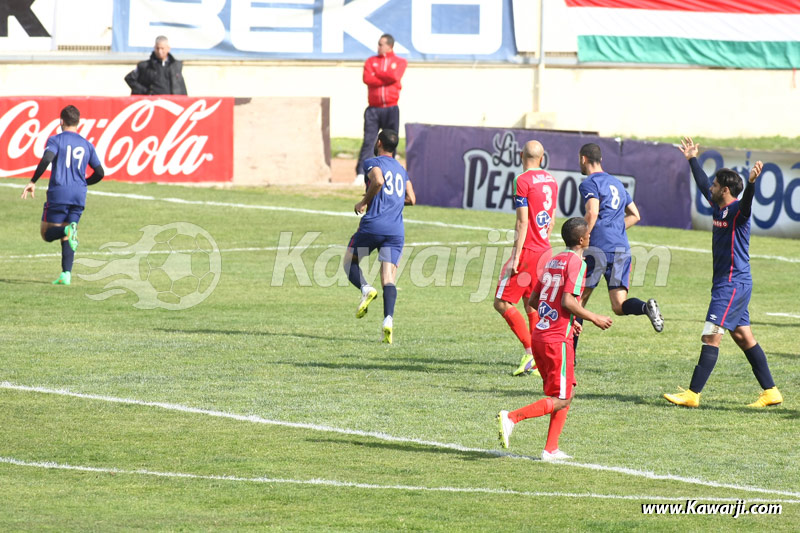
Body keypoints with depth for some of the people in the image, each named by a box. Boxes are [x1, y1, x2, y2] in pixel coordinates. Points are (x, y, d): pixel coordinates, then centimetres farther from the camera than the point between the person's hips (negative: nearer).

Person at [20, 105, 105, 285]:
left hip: (58, 193, -4)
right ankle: (66, 275, -6)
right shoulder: (87, 145, 13)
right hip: (79, 196, 4)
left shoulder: (55, 140, 0)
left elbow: (46, 159, -19)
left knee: (47, 233, 5)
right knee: (66, 238, 9)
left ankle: (67, 229, -28)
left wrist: (33, 182, -13)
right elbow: (100, 173, 14)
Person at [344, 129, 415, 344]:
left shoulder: (373, 163, 2)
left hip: (374, 224, -5)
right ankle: (388, 320, -23)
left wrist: (364, 202, -5)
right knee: (389, 279, -3)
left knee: (349, 262, 16)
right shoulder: (401, 170, 22)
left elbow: (378, 181, -18)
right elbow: (411, 199, 18)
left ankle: (365, 288, -13)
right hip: (397, 229, 5)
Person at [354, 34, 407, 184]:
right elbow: (367, 78, -7)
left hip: (391, 109, 0)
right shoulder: (371, 61, 11)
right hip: (373, 108, 0)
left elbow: (394, 77, -12)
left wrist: (376, 73, -3)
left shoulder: (400, 62, 8)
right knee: (368, 140, -10)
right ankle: (361, 173, -16)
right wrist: (386, 78, -8)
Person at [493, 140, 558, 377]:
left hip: (527, 251, -8)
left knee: (502, 303, -3)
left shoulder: (522, 181, -13)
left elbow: (522, 221, -17)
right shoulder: (551, 181, 10)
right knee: (532, 306, 12)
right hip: (544, 251, 8)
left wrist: (516, 256, -16)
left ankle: (531, 352, -12)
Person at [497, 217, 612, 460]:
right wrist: (595, 319, -8)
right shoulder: (576, 263, -11)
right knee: (561, 400, -4)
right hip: (558, 340, -9)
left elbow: (533, 299, 17)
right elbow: (568, 301, -20)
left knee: (565, 395, 15)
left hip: (540, 335, 9)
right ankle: (511, 417, -17)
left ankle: (551, 449, 10)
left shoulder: (553, 261, 14)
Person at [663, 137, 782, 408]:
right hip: (726, 283, 10)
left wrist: (752, 182, -57)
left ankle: (693, 394, -11)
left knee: (711, 337, -10)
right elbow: (703, 185, 29)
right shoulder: (718, 207, 11)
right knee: (743, 337, 12)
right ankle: (770, 392, 15)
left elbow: (746, 203, -39)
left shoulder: (737, 211, -15)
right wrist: (692, 159, 40)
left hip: (733, 284, -10)